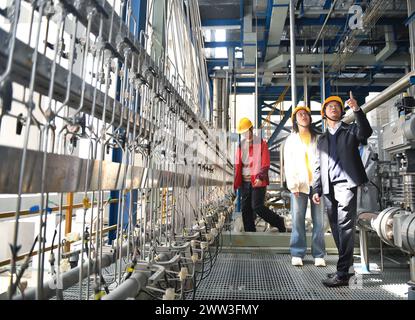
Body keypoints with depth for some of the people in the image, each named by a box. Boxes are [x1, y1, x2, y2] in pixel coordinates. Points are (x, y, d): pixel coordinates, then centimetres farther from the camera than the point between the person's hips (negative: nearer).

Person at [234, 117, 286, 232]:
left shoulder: (261, 143, -2)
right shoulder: (241, 145, 12)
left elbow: (265, 163, -6)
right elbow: (237, 164, 13)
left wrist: (260, 177, -20)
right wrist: (236, 182, 6)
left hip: (258, 181, -5)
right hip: (245, 181, 5)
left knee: (257, 207, -9)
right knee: (245, 208, 7)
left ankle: (279, 222, 12)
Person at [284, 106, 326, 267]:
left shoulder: (318, 138, 15)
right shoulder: (291, 139, 14)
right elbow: (288, 163, 5)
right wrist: (292, 185, -5)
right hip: (299, 184, 0)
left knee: (319, 220, 0)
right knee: (298, 219, -3)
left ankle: (319, 255, 8)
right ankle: (297, 254, 4)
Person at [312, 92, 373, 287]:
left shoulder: (350, 130, 10)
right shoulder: (322, 139, 21)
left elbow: (366, 132, -14)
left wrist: (357, 110, -24)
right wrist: (316, 189, 9)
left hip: (345, 184, -5)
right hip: (329, 188, 5)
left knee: (345, 227, -9)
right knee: (336, 229, 8)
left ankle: (342, 273, -4)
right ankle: (347, 266, 19)